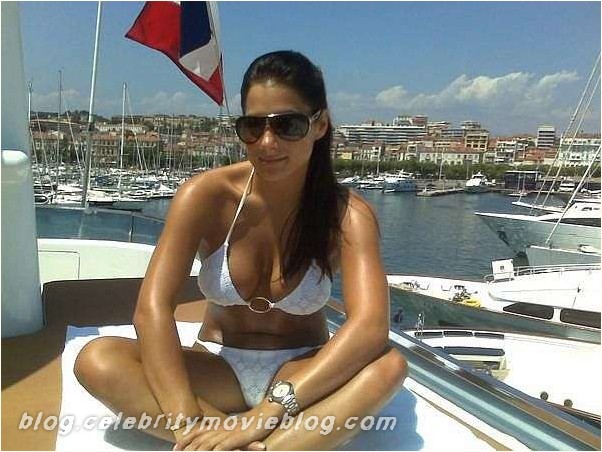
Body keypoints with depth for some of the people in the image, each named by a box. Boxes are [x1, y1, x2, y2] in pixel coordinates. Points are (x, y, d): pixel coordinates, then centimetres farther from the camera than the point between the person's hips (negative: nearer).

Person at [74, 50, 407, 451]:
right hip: (219, 369, 1)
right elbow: (152, 308, -22)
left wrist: (265, 413, -37)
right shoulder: (208, 195, -14)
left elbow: (370, 328, -30)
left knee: (389, 366, -30)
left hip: (302, 372, -1)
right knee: (97, 361, -23)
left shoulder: (347, 214, -16)